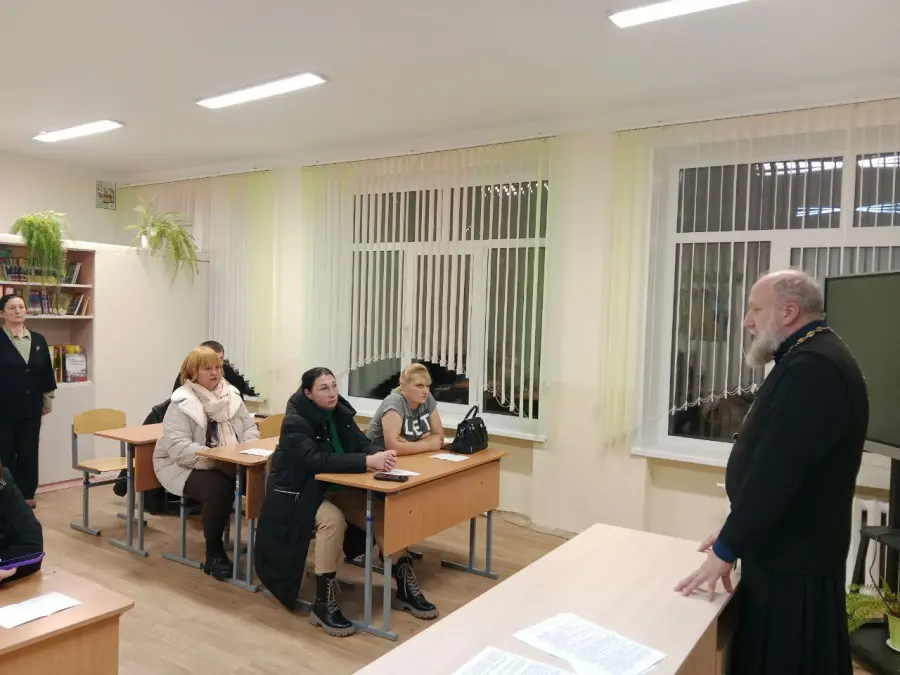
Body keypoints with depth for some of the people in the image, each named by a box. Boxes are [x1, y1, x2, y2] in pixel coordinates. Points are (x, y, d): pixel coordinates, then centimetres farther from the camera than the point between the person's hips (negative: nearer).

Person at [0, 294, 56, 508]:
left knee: (29, 453, 9)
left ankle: (26, 495, 20)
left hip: (31, 407, 4)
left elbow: (46, 372, 10)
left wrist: (48, 400, 10)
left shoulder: (38, 340, 7)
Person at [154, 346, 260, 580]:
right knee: (219, 488, -34)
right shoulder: (181, 403, -12)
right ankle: (214, 554, -13)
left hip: (229, 464, 5)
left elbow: (249, 427, 10)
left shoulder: (231, 395, 6)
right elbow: (178, 448, -23)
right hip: (185, 467, -5)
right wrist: (217, 459, -32)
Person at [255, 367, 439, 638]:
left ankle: (405, 587, -2)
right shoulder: (295, 423, -21)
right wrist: (368, 462, -40)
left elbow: (362, 443, -2)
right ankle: (324, 604, -22)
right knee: (333, 520, -35)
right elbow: (317, 460, -34)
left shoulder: (340, 412, -1)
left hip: (337, 488, 6)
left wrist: (381, 454, -27)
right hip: (300, 493, -6)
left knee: (384, 511, -14)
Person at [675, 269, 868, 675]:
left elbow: (774, 470, -27)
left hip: (792, 562, -10)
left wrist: (727, 549, -18)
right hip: (789, 551, 10)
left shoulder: (813, 368, -23)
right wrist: (737, 531, 14)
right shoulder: (810, 360, 13)